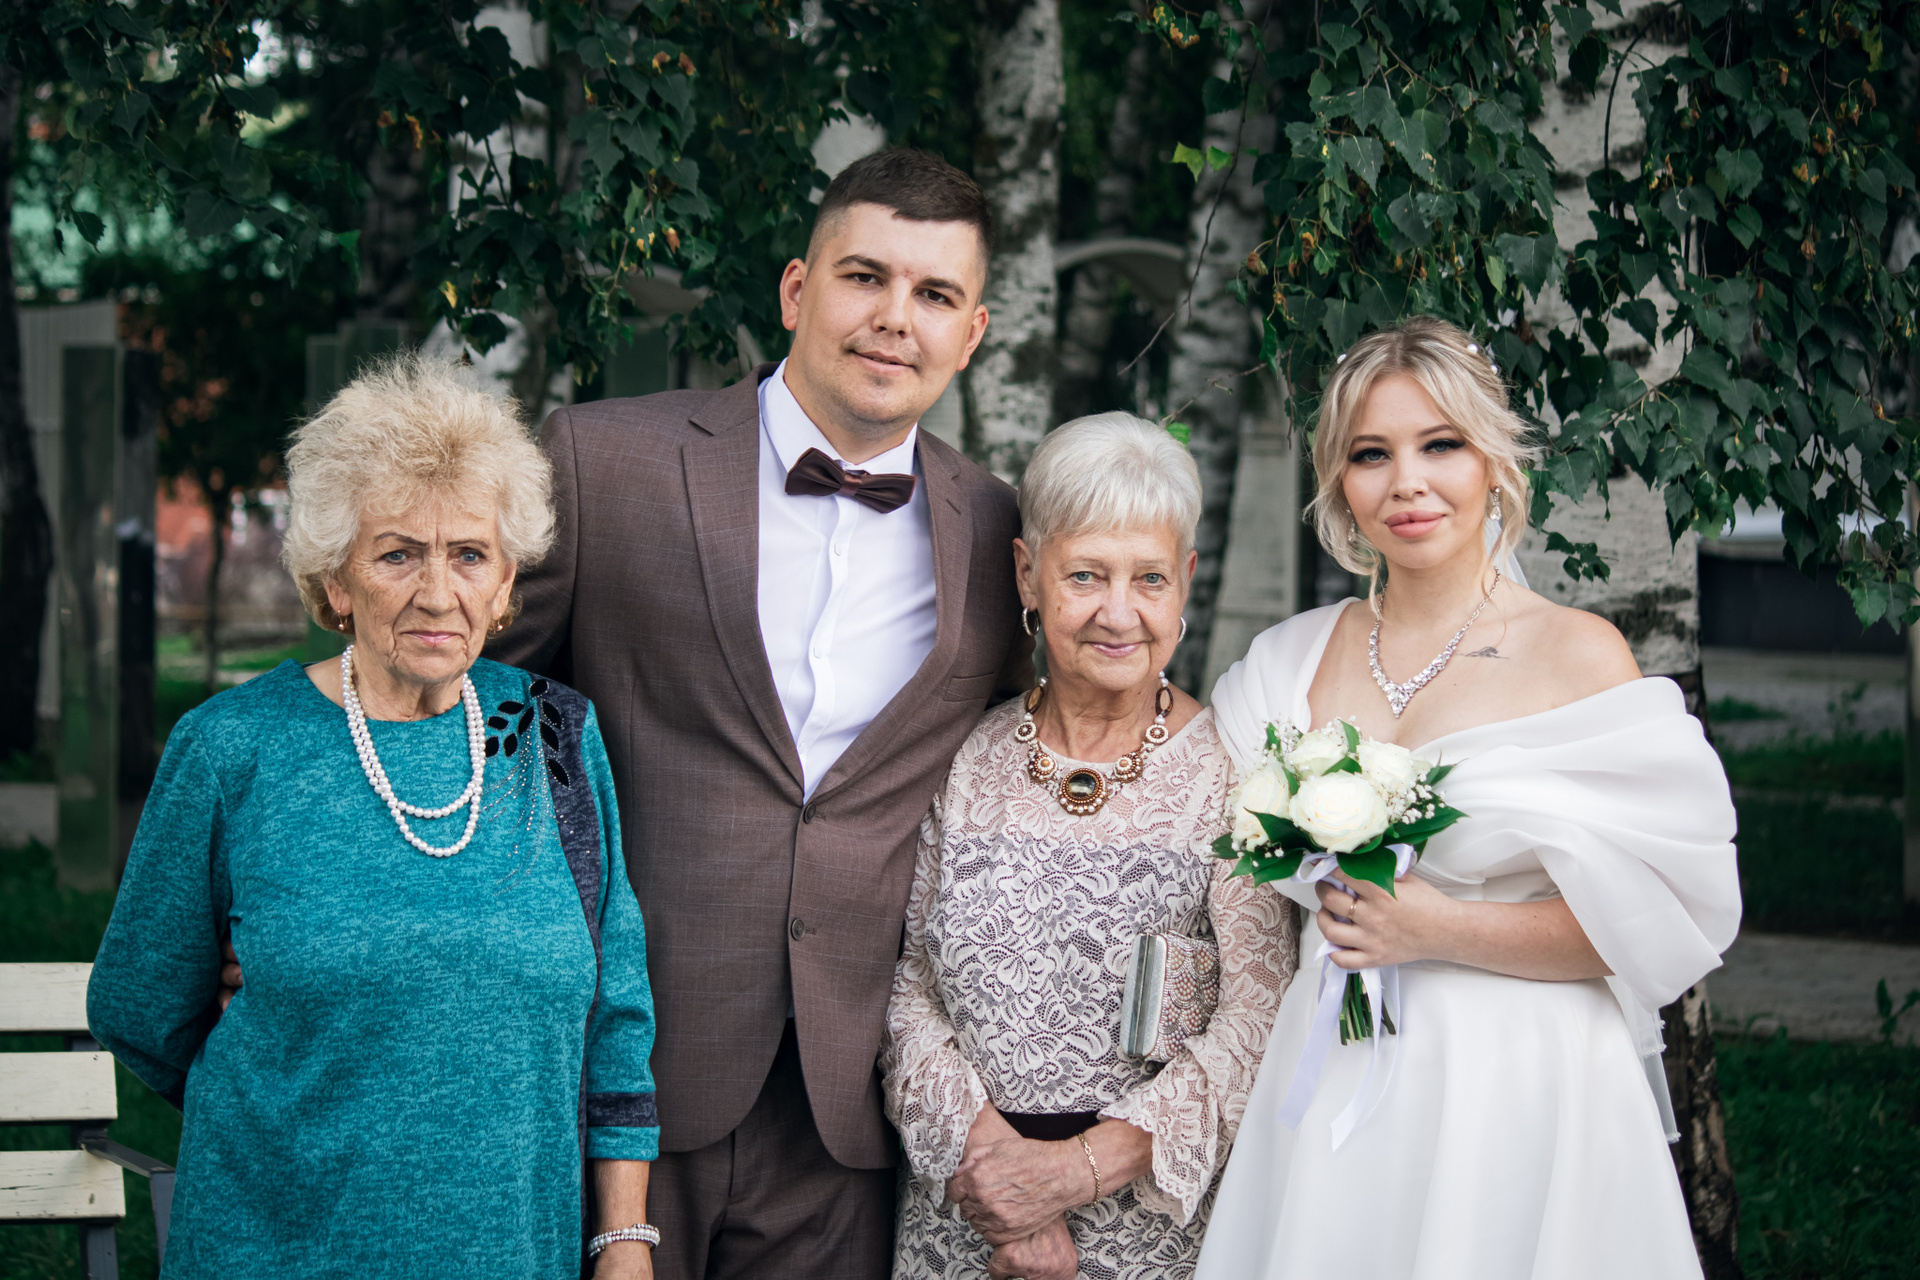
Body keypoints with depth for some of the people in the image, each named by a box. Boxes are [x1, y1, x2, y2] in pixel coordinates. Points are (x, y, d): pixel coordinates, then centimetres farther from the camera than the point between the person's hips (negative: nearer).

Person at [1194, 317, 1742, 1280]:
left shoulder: (1579, 656, -7)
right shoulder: (1293, 658, 6)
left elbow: (1657, 917, -11)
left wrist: (1436, 929, -16)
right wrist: (1333, 910, -3)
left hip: (1511, 1088, -4)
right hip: (1325, 1086, 4)